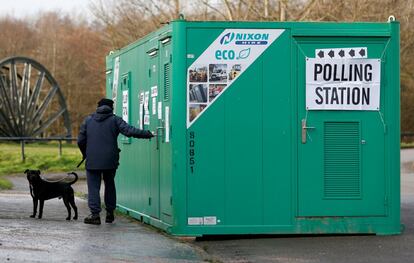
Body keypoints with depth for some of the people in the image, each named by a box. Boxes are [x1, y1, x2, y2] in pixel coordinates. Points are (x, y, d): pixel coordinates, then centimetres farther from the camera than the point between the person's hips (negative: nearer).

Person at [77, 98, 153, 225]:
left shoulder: (88, 120, 8)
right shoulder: (114, 120, 2)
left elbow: (80, 140, 7)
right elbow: (129, 131, -13)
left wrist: (86, 154, 22)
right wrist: (148, 134, -11)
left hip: (92, 161, 0)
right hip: (110, 160, 1)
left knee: (93, 187, 2)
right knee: (110, 185, 17)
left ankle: (95, 214, -6)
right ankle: (110, 213, 20)